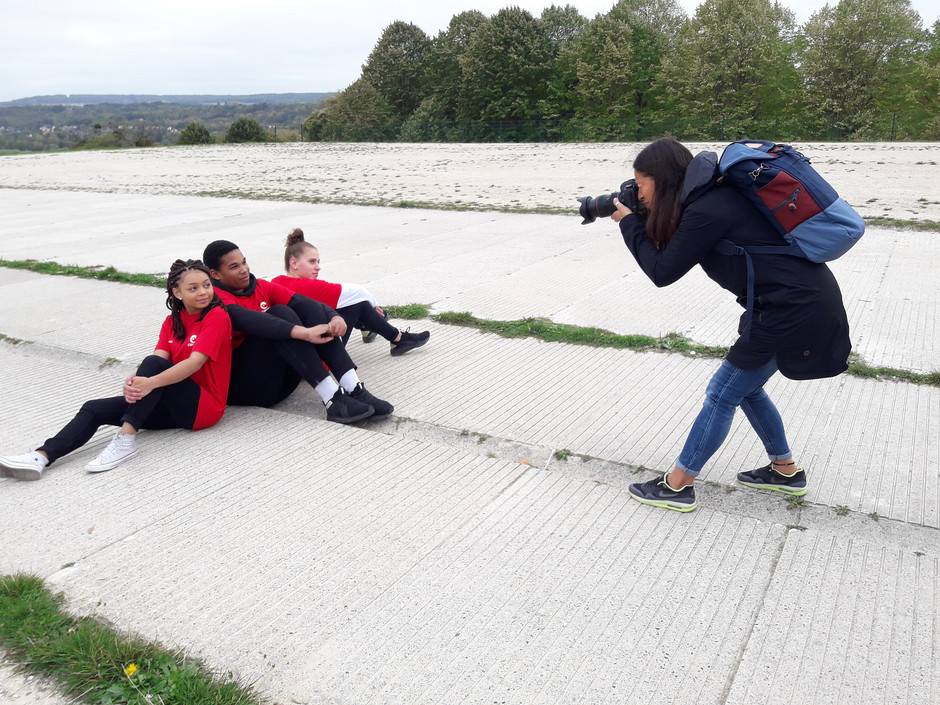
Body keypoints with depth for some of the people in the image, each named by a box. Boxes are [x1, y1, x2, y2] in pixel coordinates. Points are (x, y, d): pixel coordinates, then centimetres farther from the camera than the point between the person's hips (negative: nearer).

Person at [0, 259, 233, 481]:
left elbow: (196, 362, -22)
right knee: (95, 409, -3)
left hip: (204, 406, -7)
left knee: (153, 364, -30)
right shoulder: (172, 321, 12)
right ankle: (41, 458, -17)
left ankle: (126, 441, -32)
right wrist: (134, 382, -26)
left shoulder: (217, 316, -9)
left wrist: (150, 382, -33)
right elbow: (160, 356, -5)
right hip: (174, 405, 7)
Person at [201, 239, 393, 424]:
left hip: (282, 379, 7)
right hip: (242, 384, -6)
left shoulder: (262, 287, 13)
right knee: (280, 313, -23)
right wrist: (304, 333, -40)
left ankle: (355, 390, -25)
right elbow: (248, 321, -27)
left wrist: (335, 317, -24)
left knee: (308, 307, -11)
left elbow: (301, 301, -3)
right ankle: (333, 400, -35)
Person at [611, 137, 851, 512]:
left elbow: (663, 272, -12)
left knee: (722, 394, 0)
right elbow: (674, 253, 17)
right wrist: (640, 221, 6)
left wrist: (629, 224, -1)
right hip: (805, 297, 10)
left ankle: (676, 486, 12)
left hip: (795, 308, -10)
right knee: (744, 385, 21)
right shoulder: (714, 193, 9)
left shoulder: (707, 210, -20)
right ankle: (786, 470, 36)